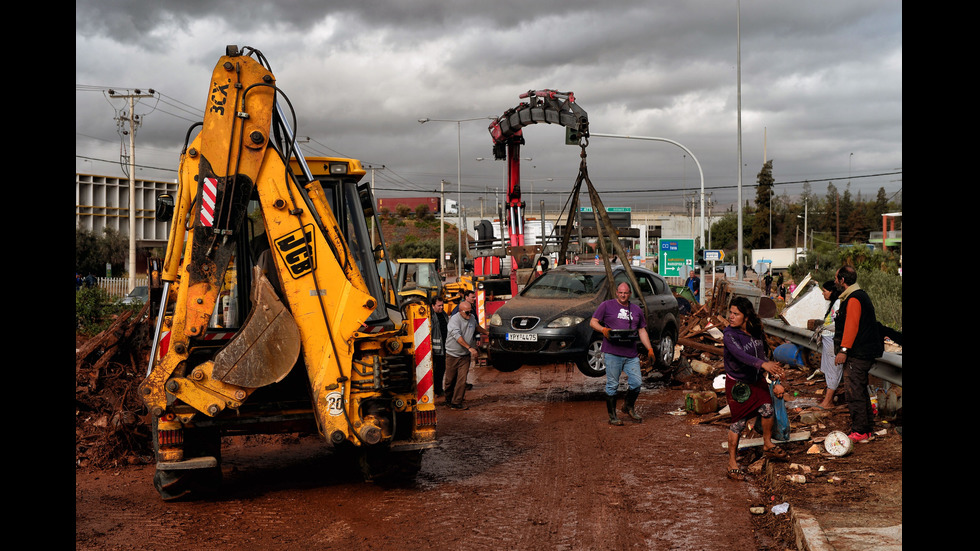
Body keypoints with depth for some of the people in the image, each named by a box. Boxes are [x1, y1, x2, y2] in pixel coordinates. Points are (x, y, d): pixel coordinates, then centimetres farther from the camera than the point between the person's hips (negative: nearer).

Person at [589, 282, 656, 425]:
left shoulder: (636, 310, 18)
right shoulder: (607, 305, 5)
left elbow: (642, 331, 22)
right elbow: (593, 322, 3)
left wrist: (649, 348, 12)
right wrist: (603, 329, -17)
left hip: (631, 354, 4)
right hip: (612, 353, -4)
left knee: (636, 382, 0)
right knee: (612, 385, -1)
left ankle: (629, 407, 26)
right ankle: (612, 416, 9)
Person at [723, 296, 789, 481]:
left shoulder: (757, 332, -1)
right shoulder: (729, 334, -19)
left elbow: (764, 355, 9)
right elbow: (739, 354, -35)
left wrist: (776, 381, 9)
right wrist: (763, 364, -49)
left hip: (757, 380, 5)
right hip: (737, 383, -5)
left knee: (768, 409, -13)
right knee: (738, 423, -2)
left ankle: (767, 445, 12)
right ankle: (732, 462, 12)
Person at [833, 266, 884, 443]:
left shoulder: (853, 299, -16)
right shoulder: (860, 295, 18)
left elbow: (851, 326, -24)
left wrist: (843, 350, -24)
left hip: (857, 355, -11)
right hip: (863, 353, 11)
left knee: (854, 392, -8)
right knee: (861, 391, 15)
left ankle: (859, 432, -7)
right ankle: (867, 429, 21)